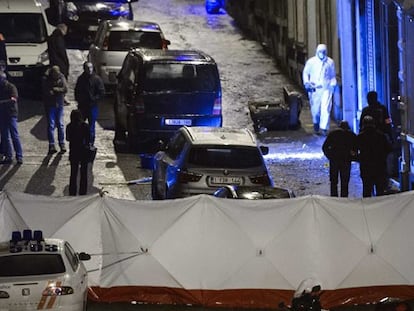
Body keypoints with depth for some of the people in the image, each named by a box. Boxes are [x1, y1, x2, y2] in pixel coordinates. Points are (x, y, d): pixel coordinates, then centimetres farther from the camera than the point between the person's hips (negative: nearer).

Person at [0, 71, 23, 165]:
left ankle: (19, 157, -5)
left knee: (14, 136, -7)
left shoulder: (11, 87, -6)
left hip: (11, 114, -6)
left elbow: (14, 99, -18)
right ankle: (8, 156, 12)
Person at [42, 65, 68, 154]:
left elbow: (65, 89, -8)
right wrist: (59, 90, -15)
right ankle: (51, 145, -2)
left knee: (60, 124, 5)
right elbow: (46, 92, -19)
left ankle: (62, 144, 11)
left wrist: (54, 89, -15)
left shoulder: (61, 77, 0)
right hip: (50, 104, -3)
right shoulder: (45, 79, -10)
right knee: (51, 125, -4)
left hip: (59, 104, 3)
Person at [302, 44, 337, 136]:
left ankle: (324, 128, -13)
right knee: (315, 109, 6)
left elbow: (333, 75, 19)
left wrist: (333, 85, 10)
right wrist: (306, 82, 2)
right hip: (314, 88, 1)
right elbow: (305, 73, 15)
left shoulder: (330, 62, 10)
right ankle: (316, 123, 35)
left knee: (325, 108, -14)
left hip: (326, 88, -1)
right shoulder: (311, 62, 8)